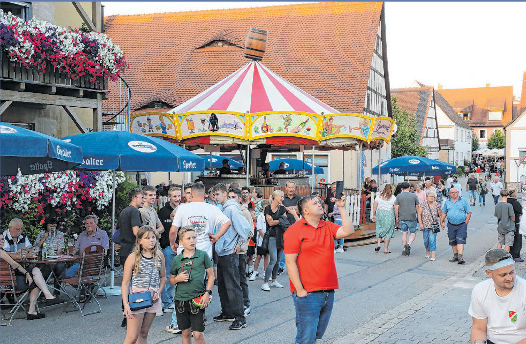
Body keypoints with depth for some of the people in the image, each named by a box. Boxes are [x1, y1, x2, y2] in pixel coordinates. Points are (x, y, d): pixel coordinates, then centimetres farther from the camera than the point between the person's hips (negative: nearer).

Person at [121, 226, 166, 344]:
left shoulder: (159, 255, 7)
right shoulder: (133, 257, -6)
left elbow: (163, 277, 18)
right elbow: (125, 283, -6)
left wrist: (158, 292, 0)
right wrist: (125, 304, -15)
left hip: (152, 299, 4)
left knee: (143, 334, 11)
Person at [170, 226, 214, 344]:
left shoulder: (203, 255, -1)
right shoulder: (177, 259, 4)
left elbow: (211, 275, 4)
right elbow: (171, 280, 14)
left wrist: (207, 293, -4)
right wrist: (177, 279, -8)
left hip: (197, 299, -2)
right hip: (181, 299, 3)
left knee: (198, 334, -5)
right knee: (186, 333, 11)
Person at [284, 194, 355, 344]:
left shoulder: (327, 227, 13)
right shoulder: (295, 230, -7)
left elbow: (348, 231, 0)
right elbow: (290, 262, -10)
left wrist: (341, 208, -1)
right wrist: (299, 290, -14)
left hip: (328, 291, 6)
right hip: (307, 293, -6)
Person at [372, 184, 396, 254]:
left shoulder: (379, 196, 5)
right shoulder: (393, 198, -1)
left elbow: (374, 206, 4)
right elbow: (396, 208, -4)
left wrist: (374, 215, 11)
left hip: (379, 213, 2)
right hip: (389, 214, -2)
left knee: (379, 229, 16)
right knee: (388, 231, 4)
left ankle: (378, 243, -2)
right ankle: (386, 249, 5)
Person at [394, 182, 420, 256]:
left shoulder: (398, 196, 3)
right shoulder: (414, 196, 2)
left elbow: (396, 208, 1)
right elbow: (417, 207, 5)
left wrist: (397, 218, 9)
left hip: (402, 218, 2)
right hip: (412, 218, -1)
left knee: (404, 233, 10)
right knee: (413, 233, 7)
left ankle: (404, 250, 9)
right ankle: (408, 244, -18)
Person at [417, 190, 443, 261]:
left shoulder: (437, 204, 1)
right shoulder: (423, 204, -1)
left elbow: (440, 214, 9)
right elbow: (419, 214, -1)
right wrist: (420, 224, -7)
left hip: (433, 225, -1)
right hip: (425, 225, 1)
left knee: (432, 240, -11)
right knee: (426, 240, 9)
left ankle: (433, 256, -11)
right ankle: (427, 253, 30)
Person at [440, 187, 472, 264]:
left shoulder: (463, 201, 0)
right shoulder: (447, 202, 9)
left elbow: (469, 212, 2)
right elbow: (444, 213, 17)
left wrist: (466, 223, -4)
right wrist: (442, 222, 7)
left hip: (461, 225, -4)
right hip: (451, 225, 4)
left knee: (460, 241, -13)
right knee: (452, 242, 10)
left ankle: (460, 257, -16)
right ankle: (455, 256, 24)